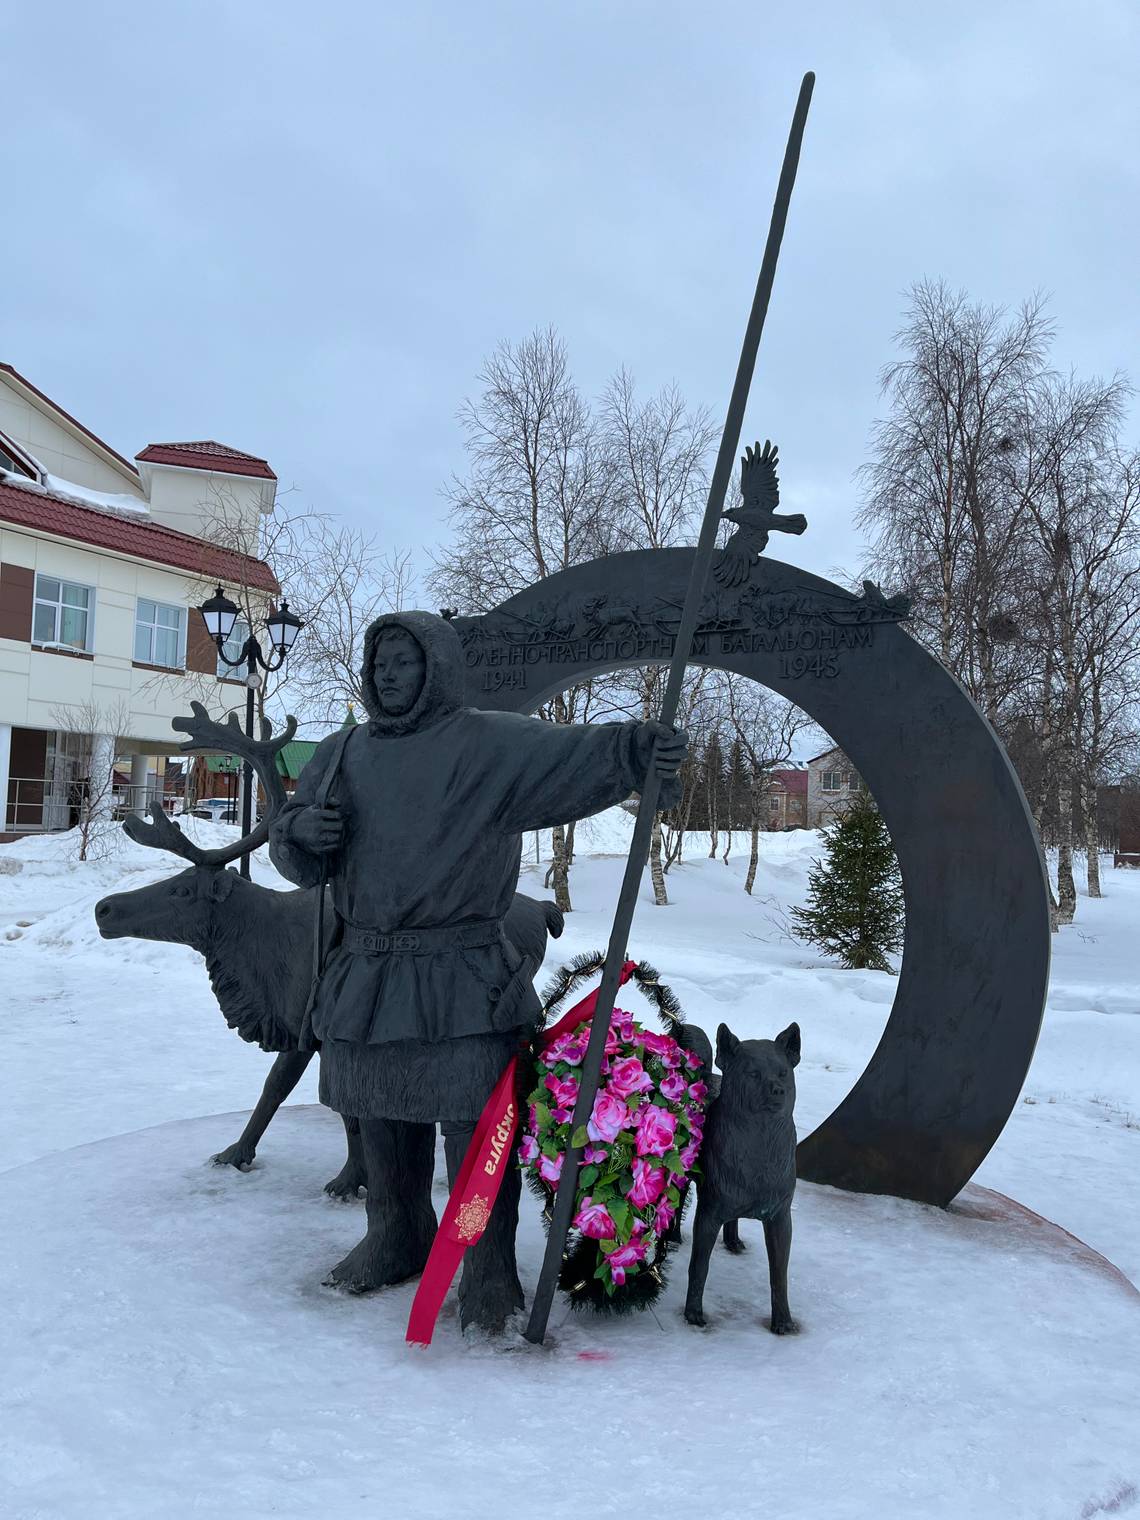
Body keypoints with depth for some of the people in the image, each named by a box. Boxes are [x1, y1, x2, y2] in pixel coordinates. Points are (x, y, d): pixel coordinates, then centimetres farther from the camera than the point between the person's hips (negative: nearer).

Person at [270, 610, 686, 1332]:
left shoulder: (490, 743, -5)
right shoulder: (344, 754, 12)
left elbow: (570, 754, -22)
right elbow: (296, 859, 17)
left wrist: (638, 747, -43)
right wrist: (299, 827, -7)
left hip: (461, 982, -5)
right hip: (365, 977, 6)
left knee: (474, 1129, -2)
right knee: (383, 1123, 18)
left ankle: (489, 1273, 14)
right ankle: (397, 1239, 39)